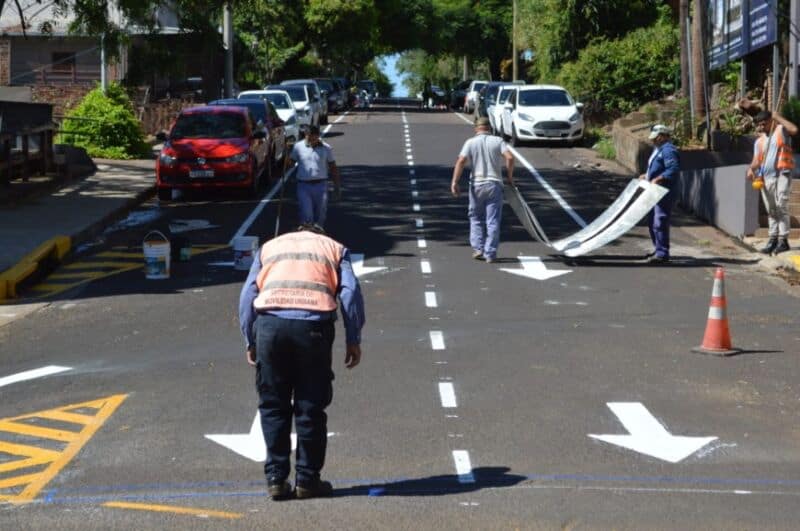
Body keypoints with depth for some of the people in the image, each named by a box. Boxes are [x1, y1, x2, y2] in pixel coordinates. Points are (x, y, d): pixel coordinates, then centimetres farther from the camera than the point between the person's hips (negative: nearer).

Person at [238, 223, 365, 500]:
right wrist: (353, 340, 8)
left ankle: (276, 478, 11)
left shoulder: (269, 247, 27)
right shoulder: (335, 248, 23)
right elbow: (351, 292, 8)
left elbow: (248, 294, 15)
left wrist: (250, 340, 16)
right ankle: (307, 479, 12)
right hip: (313, 324, -1)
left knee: (273, 406, 11)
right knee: (310, 407, 8)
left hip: (269, 323, 1)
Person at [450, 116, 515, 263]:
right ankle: (490, 254, 2)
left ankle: (478, 248, 8)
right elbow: (510, 157, -10)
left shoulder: (470, 142, 2)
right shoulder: (498, 141, 3)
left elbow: (461, 161, -10)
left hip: (477, 184, 0)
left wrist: (454, 182, -12)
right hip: (494, 185, 0)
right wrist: (510, 177, 0)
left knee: (476, 218, 17)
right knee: (493, 221, 4)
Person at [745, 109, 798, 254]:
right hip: (766, 177, 6)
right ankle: (773, 239, 13)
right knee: (771, 210, 8)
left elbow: (794, 130, -18)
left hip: (782, 174, -6)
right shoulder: (759, 141, 17)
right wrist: (751, 169, -13)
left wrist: (778, 118, -11)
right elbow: (756, 160, 9)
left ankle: (783, 240, -10)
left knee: (781, 207, -12)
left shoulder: (781, 130, 4)